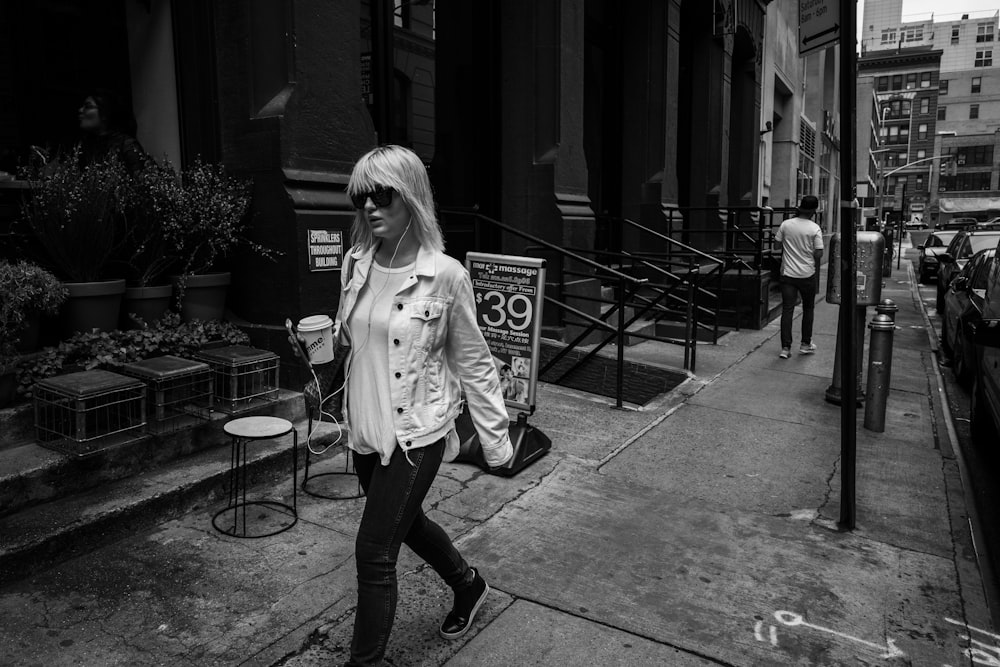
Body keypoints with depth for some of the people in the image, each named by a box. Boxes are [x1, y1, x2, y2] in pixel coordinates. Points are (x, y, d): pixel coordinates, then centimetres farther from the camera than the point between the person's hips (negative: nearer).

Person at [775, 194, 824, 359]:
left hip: (788, 273, 1)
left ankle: (785, 347, -2)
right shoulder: (815, 229, -10)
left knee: (787, 310, 2)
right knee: (808, 309, 16)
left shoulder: (786, 224, -3)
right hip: (807, 275, -1)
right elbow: (818, 254, -12)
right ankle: (805, 344, 23)